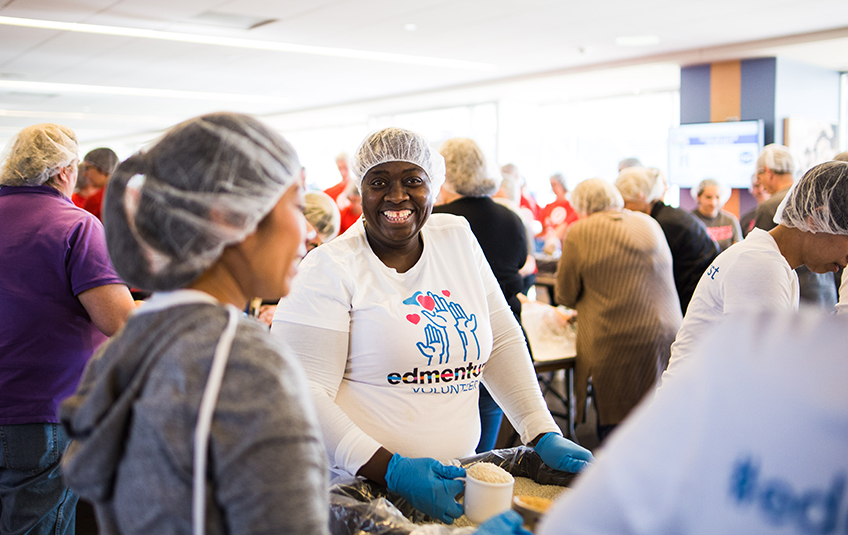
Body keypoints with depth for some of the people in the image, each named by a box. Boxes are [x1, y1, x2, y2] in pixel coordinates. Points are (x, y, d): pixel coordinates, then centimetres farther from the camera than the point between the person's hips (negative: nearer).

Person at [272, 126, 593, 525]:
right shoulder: (330, 268, -12)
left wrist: (545, 435, -2)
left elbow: (503, 342, 7)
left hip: (452, 477, 5)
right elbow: (301, 391, -19)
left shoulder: (458, 238, 4)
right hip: (357, 487, -4)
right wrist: (389, 469, -27)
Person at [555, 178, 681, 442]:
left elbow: (566, 295, 2)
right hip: (666, 332, 5)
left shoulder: (579, 232, -4)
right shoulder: (650, 224, 12)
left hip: (616, 339, -5)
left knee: (614, 426, 4)